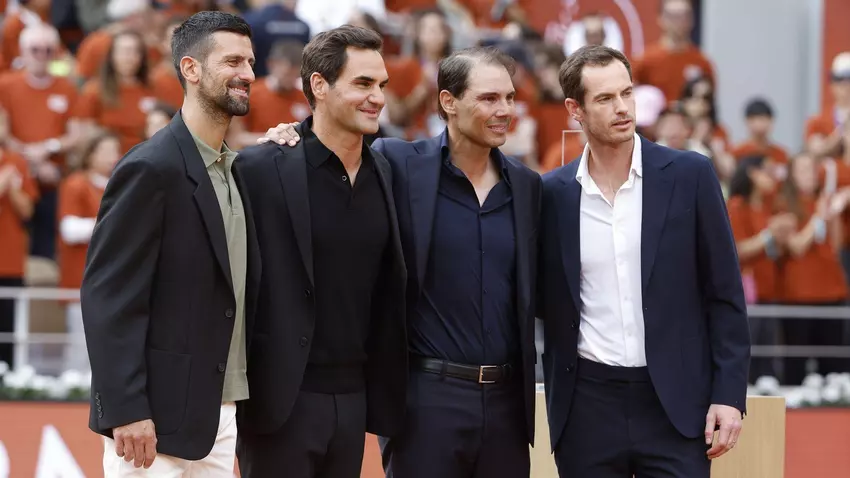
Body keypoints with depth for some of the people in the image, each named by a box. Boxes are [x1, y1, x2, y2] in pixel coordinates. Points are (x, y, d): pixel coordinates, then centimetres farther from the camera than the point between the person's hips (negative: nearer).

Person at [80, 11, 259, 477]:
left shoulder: (235, 170, 14)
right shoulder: (150, 168, -12)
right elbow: (107, 294, -16)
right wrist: (125, 411, -20)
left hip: (220, 412, 8)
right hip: (157, 416, -8)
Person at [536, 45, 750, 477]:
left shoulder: (689, 175, 0)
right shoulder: (552, 193, 3)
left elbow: (725, 295, 1)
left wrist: (729, 394, -4)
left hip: (675, 402, -1)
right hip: (588, 405, 1)